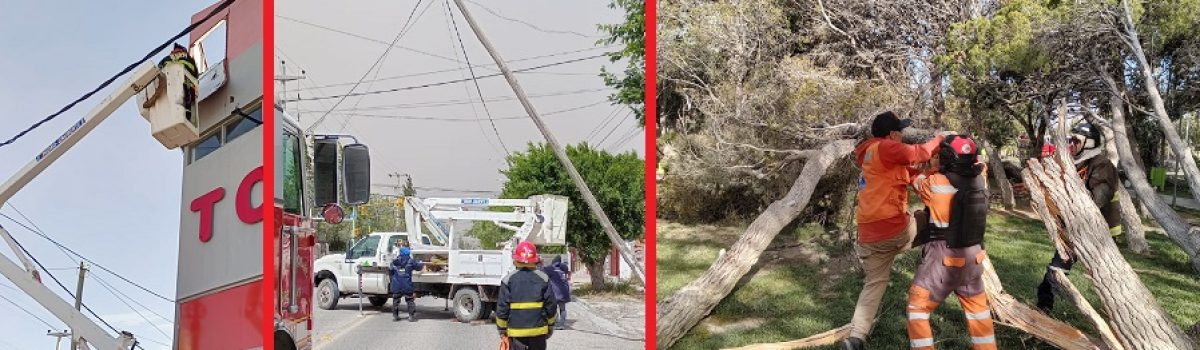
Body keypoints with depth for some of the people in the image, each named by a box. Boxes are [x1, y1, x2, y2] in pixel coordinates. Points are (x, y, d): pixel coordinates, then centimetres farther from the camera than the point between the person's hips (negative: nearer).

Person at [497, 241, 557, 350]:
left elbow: (502, 307, -5)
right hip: (538, 329, 2)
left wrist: (502, 329, 6)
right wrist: (550, 325, 15)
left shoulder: (508, 280, -6)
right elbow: (551, 305, 2)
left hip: (516, 330, -2)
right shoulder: (543, 278, -1)